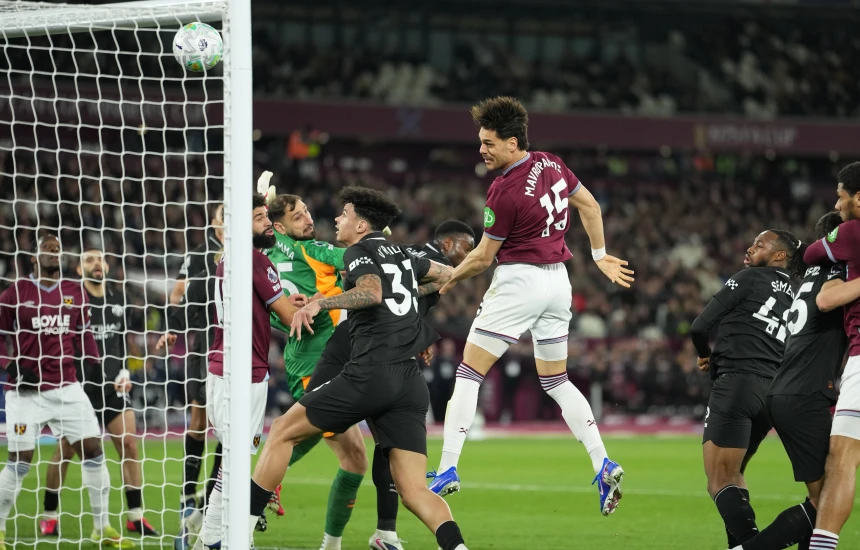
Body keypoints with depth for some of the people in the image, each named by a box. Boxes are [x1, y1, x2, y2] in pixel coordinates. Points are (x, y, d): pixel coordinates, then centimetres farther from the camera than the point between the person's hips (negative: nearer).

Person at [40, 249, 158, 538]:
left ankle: (135, 516, 2)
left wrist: (124, 371, 6)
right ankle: (49, 516, 10)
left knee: (129, 443, -4)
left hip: (111, 386, 5)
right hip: (79, 386, -5)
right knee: (66, 450, -3)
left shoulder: (117, 302, 11)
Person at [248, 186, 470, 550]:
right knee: (414, 491, 0)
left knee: (282, 432, 9)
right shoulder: (402, 255, 23)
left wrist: (320, 303, -18)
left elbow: (372, 291, -18)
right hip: (411, 382, 6)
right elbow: (446, 275, 41)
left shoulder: (360, 251, 3)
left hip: (370, 373, -6)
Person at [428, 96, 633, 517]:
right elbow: (590, 207, 15)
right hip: (558, 280, 8)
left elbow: (483, 258, -10)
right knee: (556, 381, 17)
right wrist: (600, 256, 25)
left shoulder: (505, 191, -19)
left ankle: (447, 469, -7)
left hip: (519, 281, -8)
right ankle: (603, 465, 4)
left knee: (468, 374, -2)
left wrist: (448, 278, 7)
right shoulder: (550, 165, 3)